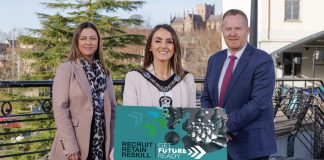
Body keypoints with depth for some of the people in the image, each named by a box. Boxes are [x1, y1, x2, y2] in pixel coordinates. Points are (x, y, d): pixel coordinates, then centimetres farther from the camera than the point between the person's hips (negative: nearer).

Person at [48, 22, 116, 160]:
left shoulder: (105, 72, 11)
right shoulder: (65, 69, -3)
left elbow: (112, 109, 12)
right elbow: (60, 109, -10)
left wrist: (113, 144, 4)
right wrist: (70, 147, -17)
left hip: (101, 145, 4)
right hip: (75, 147, -4)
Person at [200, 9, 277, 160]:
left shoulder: (262, 60, -11)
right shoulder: (214, 60, 9)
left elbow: (259, 103, -19)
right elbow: (206, 97, 11)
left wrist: (226, 125, -18)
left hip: (251, 144, -5)